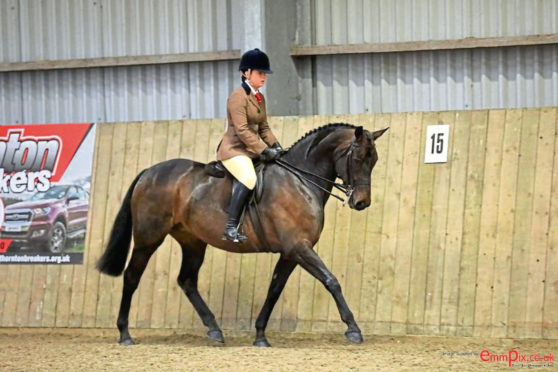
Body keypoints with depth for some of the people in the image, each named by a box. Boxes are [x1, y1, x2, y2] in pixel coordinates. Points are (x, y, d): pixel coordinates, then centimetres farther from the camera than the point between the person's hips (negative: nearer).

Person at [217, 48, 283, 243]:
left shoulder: (260, 98, 17)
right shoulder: (238, 96, -11)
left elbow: (264, 127, 20)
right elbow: (242, 130, -19)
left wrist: (275, 145, 1)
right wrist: (264, 150, -21)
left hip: (253, 151, 10)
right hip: (234, 150, -10)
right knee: (248, 178, -33)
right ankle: (230, 228, -36)